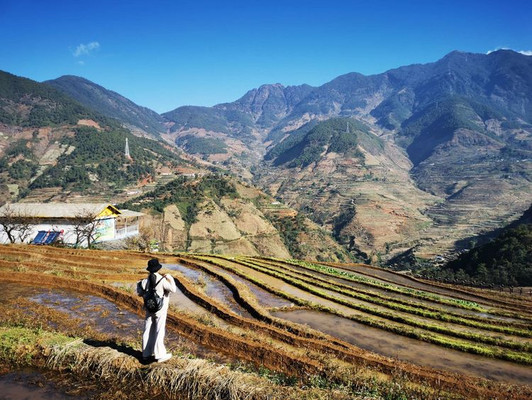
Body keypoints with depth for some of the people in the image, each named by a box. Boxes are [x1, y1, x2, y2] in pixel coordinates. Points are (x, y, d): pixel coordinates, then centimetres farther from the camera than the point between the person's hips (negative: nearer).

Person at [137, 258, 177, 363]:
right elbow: (173, 290, -15)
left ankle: (146, 353, 21)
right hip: (160, 310, -4)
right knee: (159, 332, 0)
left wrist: (138, 284, 24)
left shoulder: (145, 281, -6)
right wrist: (170, 278, -4)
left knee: (148, 331, 12)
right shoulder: (162, 280, -19)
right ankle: (160, 355, 3)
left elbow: (140, 293, 7)